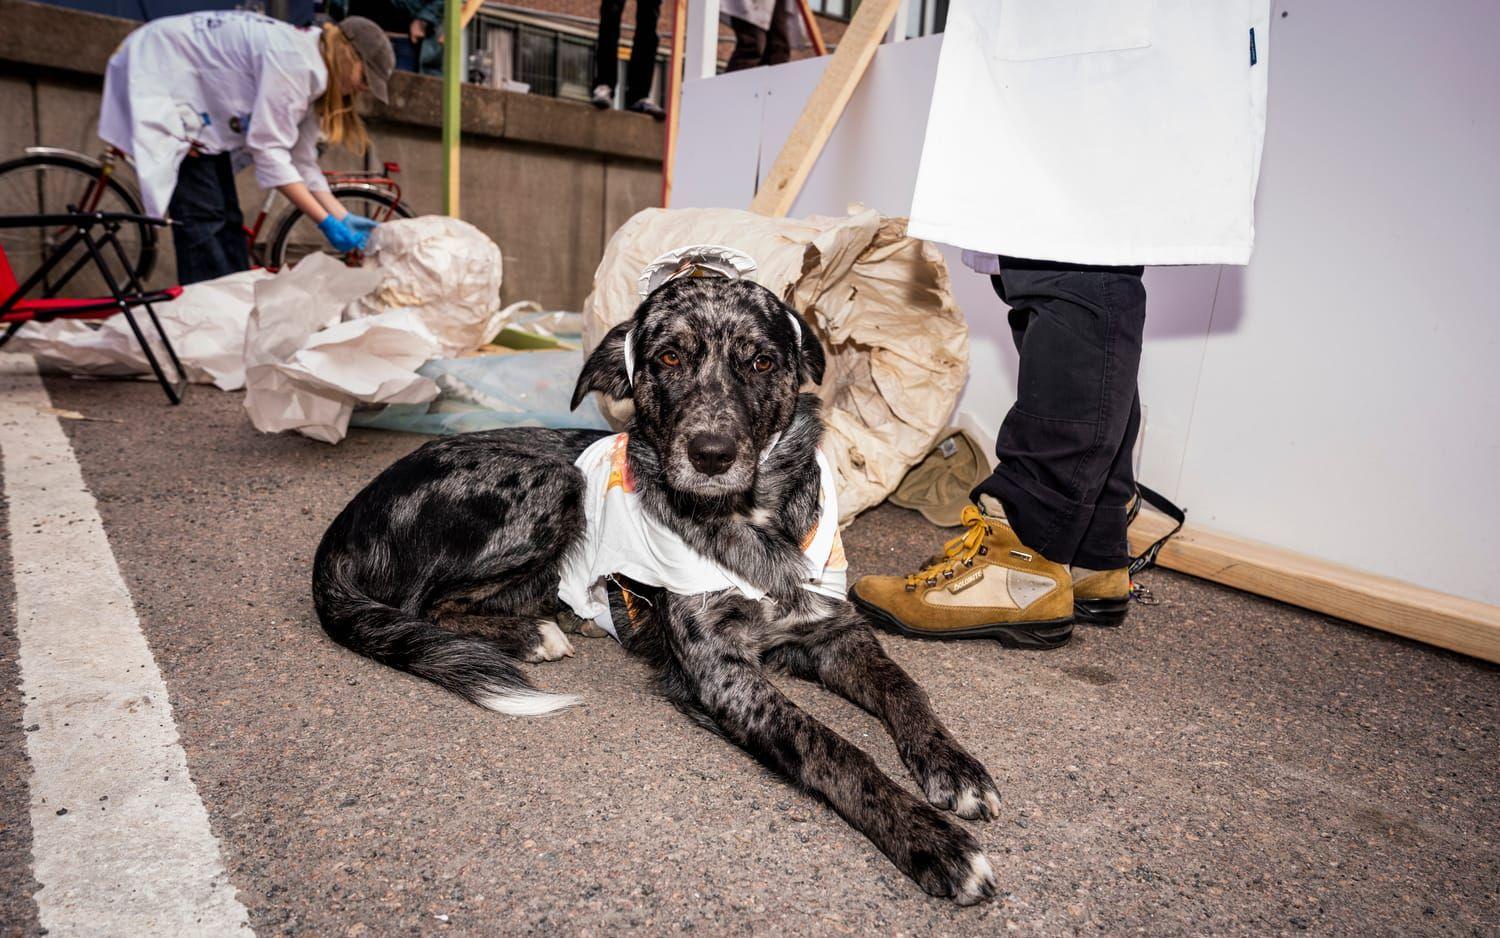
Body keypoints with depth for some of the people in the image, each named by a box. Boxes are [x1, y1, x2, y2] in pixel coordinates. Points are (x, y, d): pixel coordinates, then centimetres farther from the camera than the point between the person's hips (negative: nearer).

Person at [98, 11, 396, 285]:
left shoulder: (310, 72, 1)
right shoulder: (293, 58, -28)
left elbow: (303, 162, 1)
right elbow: (268, 149, -30)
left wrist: (344, 218, -7)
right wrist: (326, 222, -29)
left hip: (198, 93, 10)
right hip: (158, 76, -9)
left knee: (226, 216, 5)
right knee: (202, 215, -17)